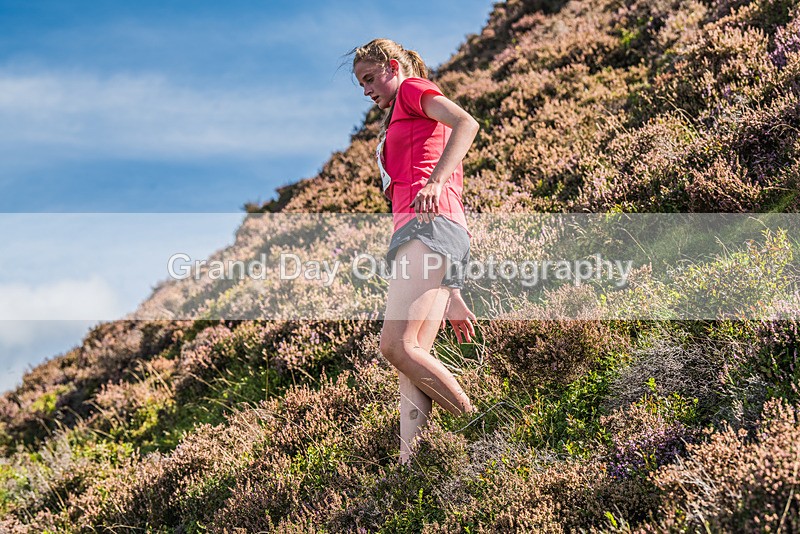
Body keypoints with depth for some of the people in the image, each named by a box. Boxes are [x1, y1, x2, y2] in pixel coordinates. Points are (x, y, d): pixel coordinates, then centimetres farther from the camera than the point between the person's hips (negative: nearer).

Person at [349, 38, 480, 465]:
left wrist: (434, 182, -25)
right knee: (412, 359, -7)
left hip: (428, 225, -10)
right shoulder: (404, 126, 36)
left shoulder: (413, 90, 12)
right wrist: (451, 296, 23)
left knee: (396, 346, -22)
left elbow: (466, 123, -11)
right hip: (423, 231, 10)